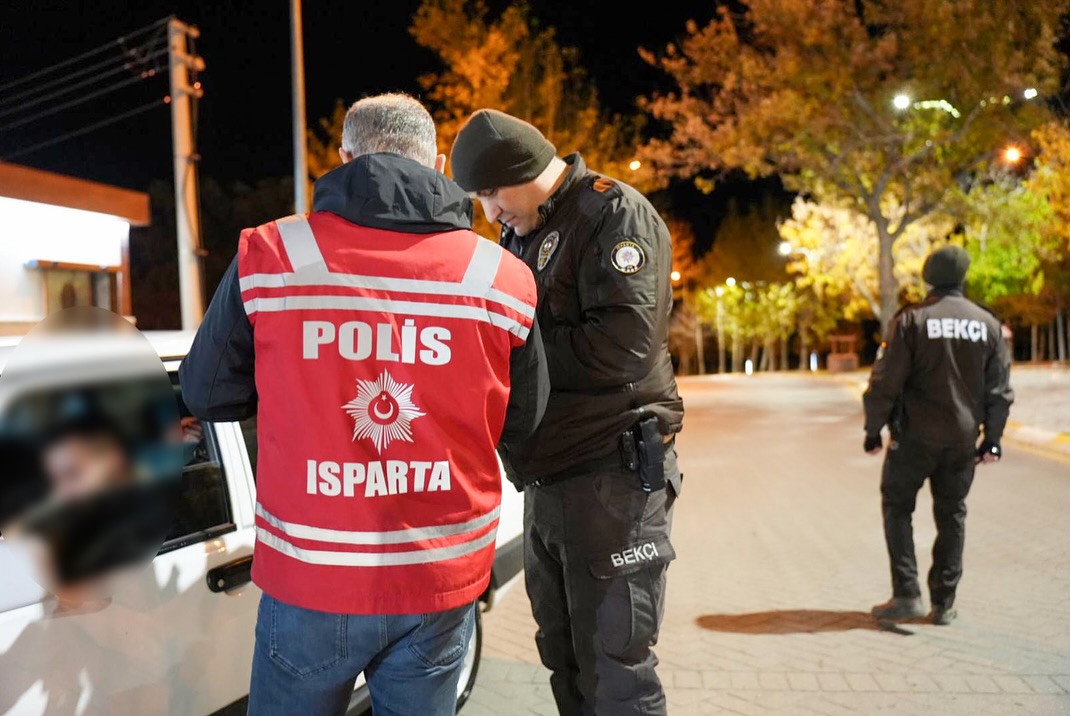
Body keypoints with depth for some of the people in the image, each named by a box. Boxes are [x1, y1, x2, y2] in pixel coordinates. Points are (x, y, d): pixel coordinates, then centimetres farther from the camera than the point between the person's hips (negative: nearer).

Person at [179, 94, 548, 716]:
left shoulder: (267, 257, -9)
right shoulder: (503, 278, -7)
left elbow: (208, 394, 3)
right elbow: (522, 419, 6)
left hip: (310, 577, 0)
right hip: (442, 580, 1)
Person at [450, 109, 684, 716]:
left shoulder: (614, 212, -9)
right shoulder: (525, 233, 17)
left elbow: (623, 344, -22)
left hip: (611, 477, -8)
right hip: (546, 479, 9)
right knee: (565, 660, 17)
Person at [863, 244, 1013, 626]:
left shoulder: (911, 319, -9)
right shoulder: (988, 324, 4)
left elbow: (886, 382, -11)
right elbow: (1000, 389, 6)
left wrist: (873, 429, -2)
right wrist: (992, 438, 14)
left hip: (916, 436, -3)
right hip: (963, 438, 4)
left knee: (897, 506, 11)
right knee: (951, 515, 13)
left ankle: (907, 594, 4)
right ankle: (944, 604, 17)